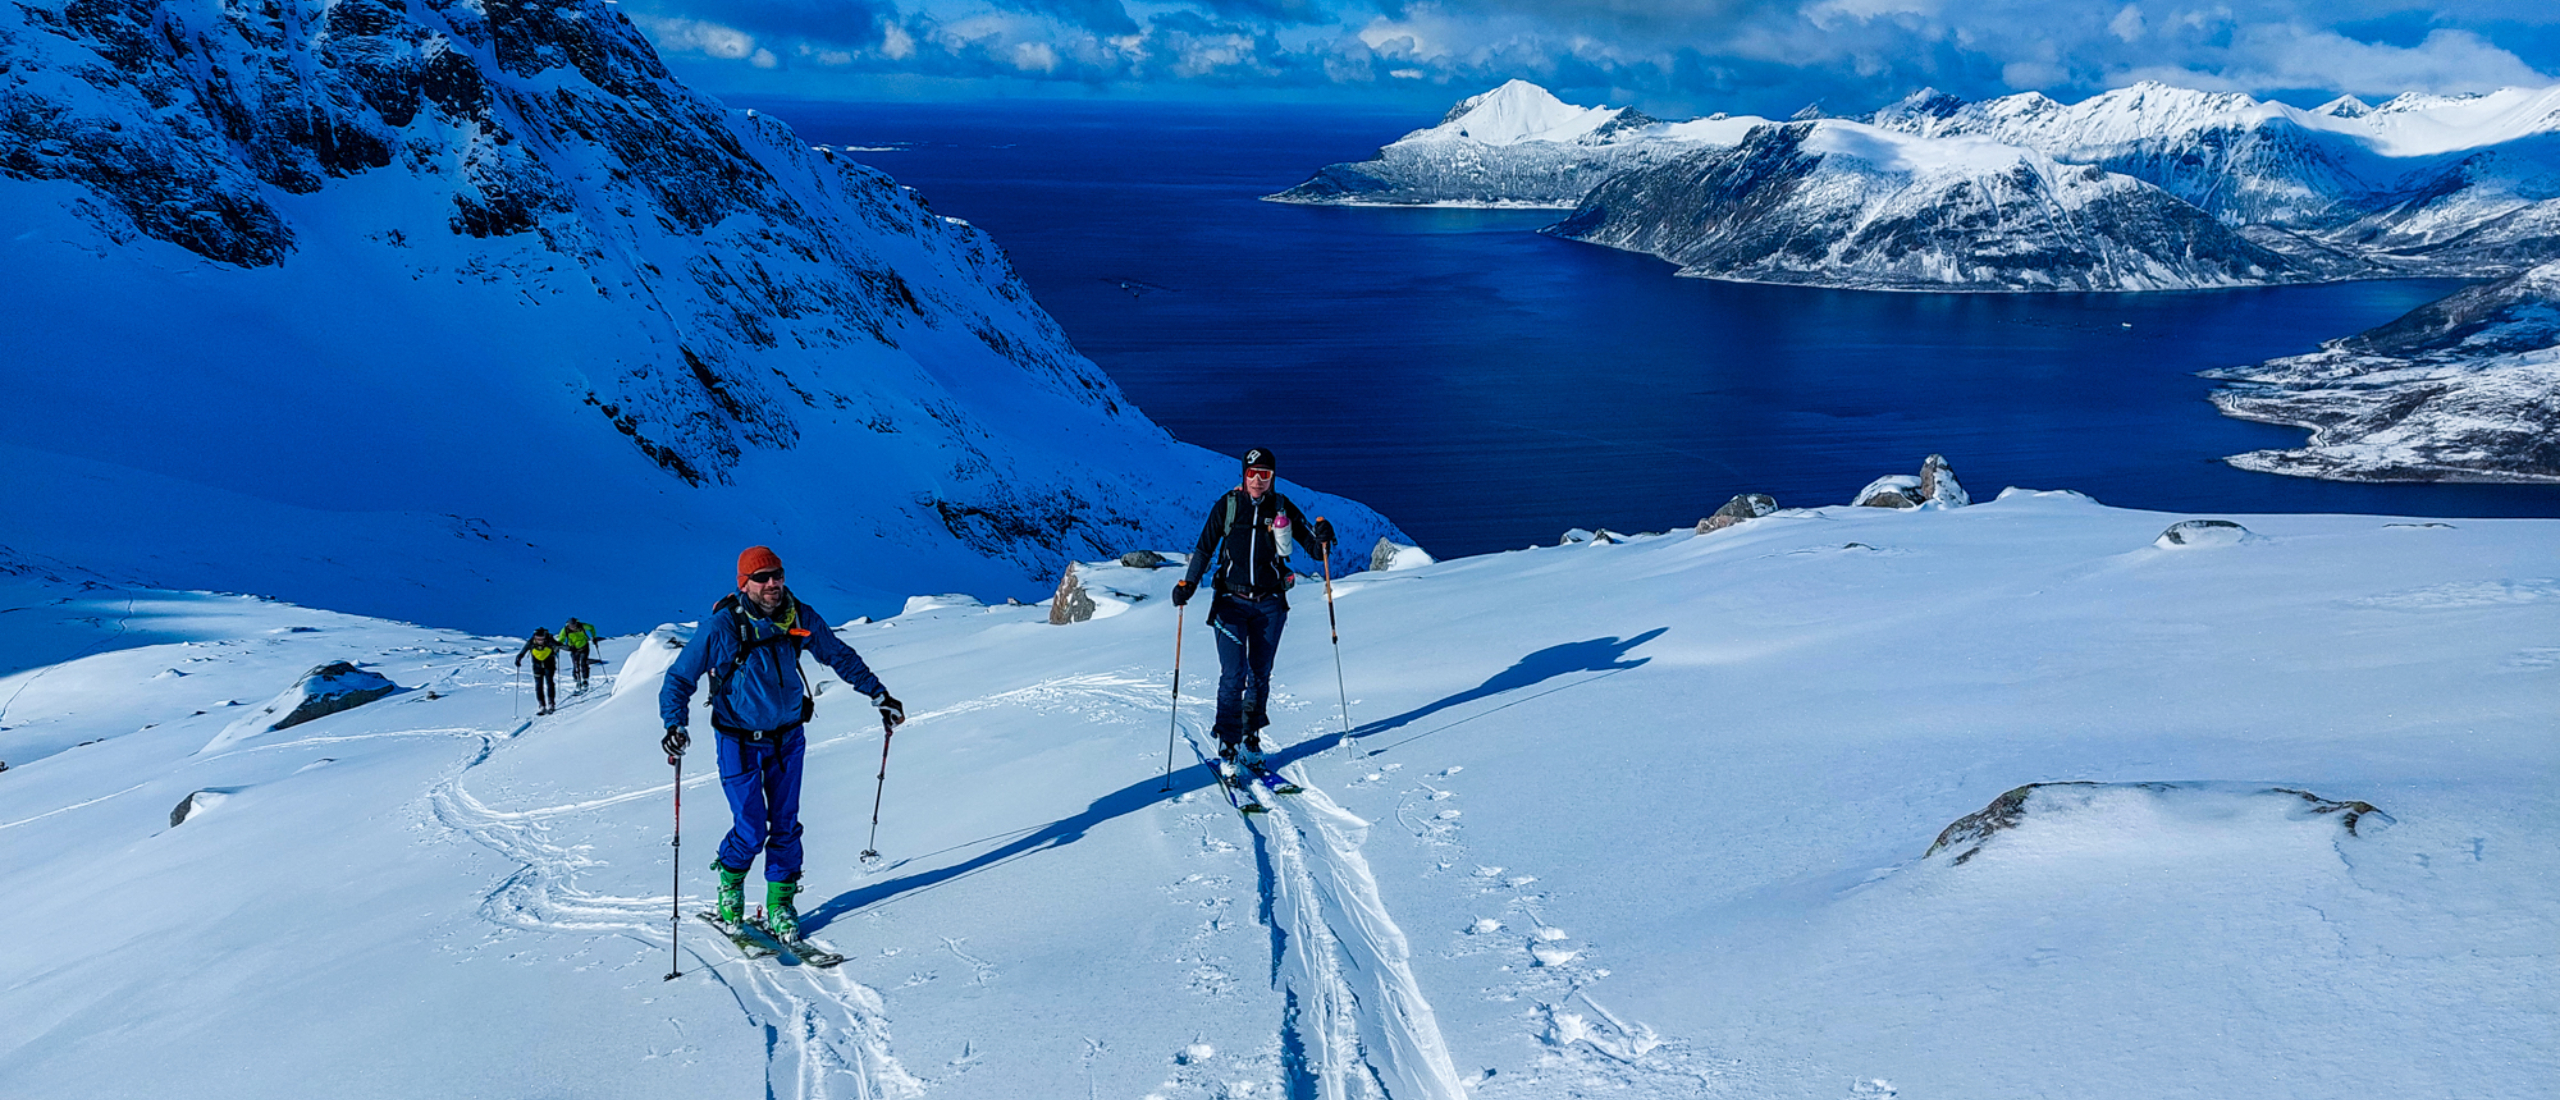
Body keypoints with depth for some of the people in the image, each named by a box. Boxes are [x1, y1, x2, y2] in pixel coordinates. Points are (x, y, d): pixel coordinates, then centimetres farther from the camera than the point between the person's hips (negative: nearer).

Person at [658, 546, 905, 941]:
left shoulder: (801, 618, -7)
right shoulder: (721, 627, -17)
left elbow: (840, 657, 10)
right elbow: (679, 677, -8)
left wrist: (879, 694, 10)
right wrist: (675, 725, -23)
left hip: (787, 738, 3)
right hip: (740, 742, -3)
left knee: (785, 824, 4)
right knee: (752, 829, -6)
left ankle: (780, 906, 18)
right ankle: (730, 883, 25)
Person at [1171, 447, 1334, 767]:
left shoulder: (1283, 509, 1)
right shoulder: (1227, 506, -1)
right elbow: (1204, 549, 4)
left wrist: (1321, 535, -21)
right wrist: (1187, 583, -7)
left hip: (1269, 604, 1)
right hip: (1231, 601, -1)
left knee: (1260, 674, 7)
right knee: (1233, 674, -9)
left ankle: (1251, 736, 23)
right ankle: (1227, 742, 1)